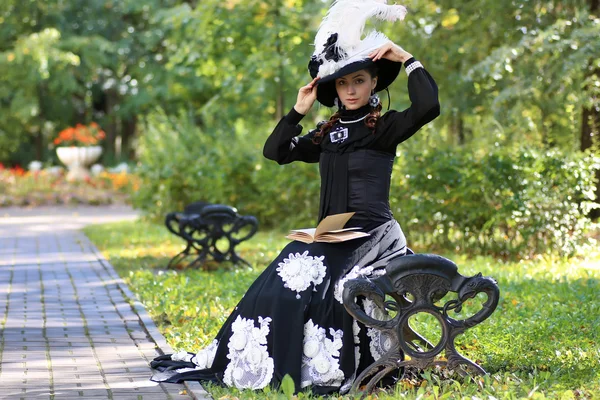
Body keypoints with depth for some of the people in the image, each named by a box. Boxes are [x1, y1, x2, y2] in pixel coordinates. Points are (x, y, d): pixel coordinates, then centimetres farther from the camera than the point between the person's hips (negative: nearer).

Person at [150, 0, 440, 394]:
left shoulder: (385, 128, -4)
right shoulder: (327, 134, 14)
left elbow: (429, 106, -22)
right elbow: (275, 151, 17)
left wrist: (407, 59, -14)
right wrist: (298, 111, 8)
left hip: (372, 237, -6)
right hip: (329, 236, 6)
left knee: (318, 290, -29)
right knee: (279, 288, -12)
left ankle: (328, 374, -22)